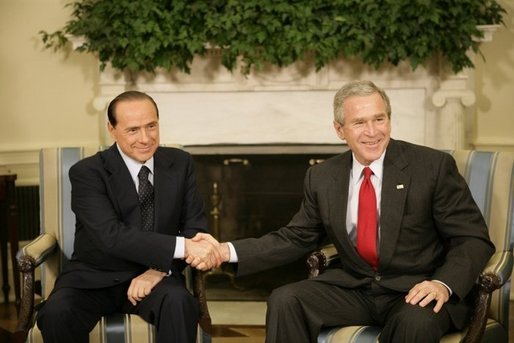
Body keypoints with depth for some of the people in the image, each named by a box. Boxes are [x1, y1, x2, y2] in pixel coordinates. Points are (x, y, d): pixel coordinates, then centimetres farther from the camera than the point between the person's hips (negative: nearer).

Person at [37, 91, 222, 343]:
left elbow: (195, 227, 1)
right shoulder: (87, 172, -12)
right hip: (95, 277, -1)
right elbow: (111, 236, -25)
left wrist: (161, 269, -17)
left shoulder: (180, 163, 1)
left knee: (179, 303, -33)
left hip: (153, 275, 1)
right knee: (56, 313, -31)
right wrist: (183, 247, -34)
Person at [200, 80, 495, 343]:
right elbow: (296, 239, 9)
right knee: (285, 301, -17)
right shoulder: (322, 178, 5)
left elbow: (474, 239, -6)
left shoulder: (433, 166, -8)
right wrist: (227, 251, -5)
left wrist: (444, 285, -26)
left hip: (418, 291, -4)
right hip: (354, 288, 4)